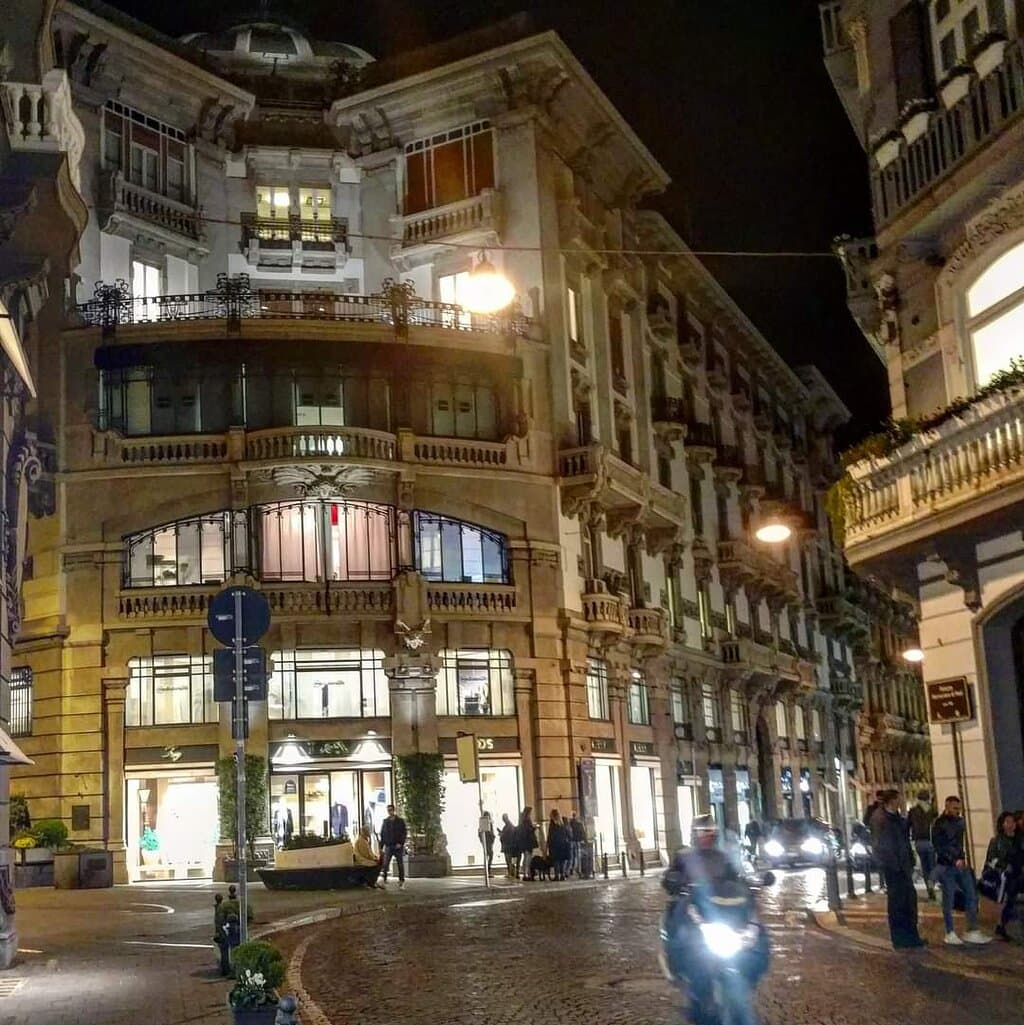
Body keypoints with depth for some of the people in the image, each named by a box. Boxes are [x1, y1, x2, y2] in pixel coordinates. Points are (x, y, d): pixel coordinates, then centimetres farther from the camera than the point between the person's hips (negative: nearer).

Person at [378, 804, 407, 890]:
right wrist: (381, 846, 7)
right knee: (385, 864, -13)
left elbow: (404, 833, -2)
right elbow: (382, 834, 13)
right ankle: (383, 881, -21)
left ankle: (402, 882, 10)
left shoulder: (400, 821, 2)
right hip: (388, 846, 2)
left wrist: (401, 843, -15)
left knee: (400, 864, 3)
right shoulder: (385, 821, 10)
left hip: (398, 846, -1)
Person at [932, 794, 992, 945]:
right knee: (949, 900, 0)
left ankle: (972, 931, 7)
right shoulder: (938, 824, -9)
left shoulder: (960, 821, 10)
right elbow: (939, 847, -13)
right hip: (946, 866, -6)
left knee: (972, 896, 1)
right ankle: (950, 933, 10)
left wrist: (962, 858, 8)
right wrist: (955, 860, -18)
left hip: (961, 864, 6)